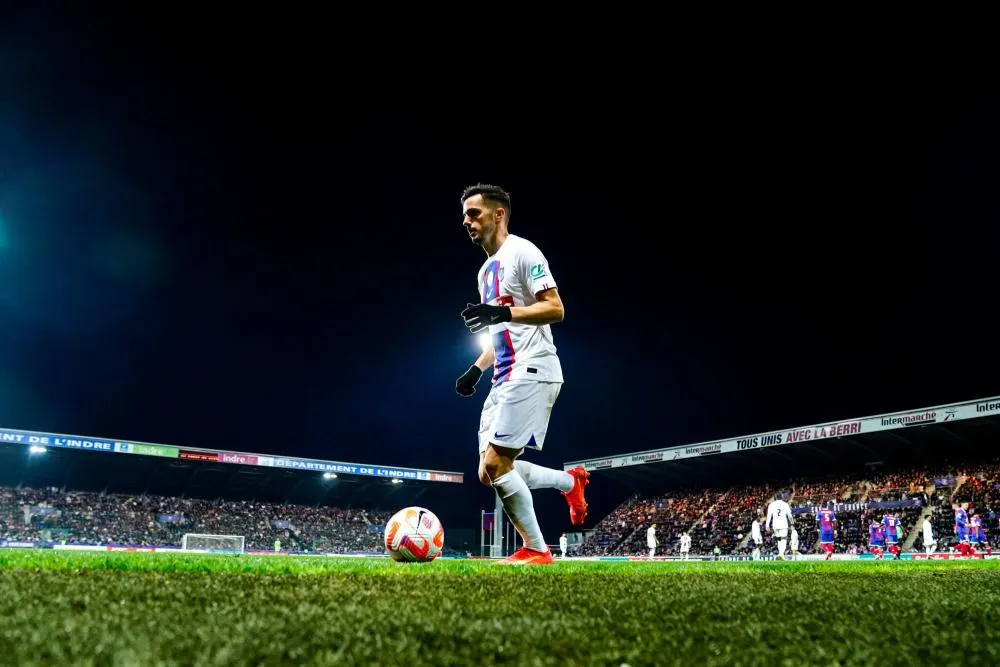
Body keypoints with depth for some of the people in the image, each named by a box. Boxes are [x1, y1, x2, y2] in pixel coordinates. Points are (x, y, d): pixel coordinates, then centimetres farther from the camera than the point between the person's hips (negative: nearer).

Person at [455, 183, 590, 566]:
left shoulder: (522, 252, -6)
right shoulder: (486, 271, 22)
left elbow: (555, 309, -16)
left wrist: (501, 312, -26)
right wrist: (476, 369, 17)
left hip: (532, 373, -10)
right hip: (506, 377, 10)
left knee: (495, 466, -12)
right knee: (490, 471, 6)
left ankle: (535, 551, 3)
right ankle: (570, 481, 23)